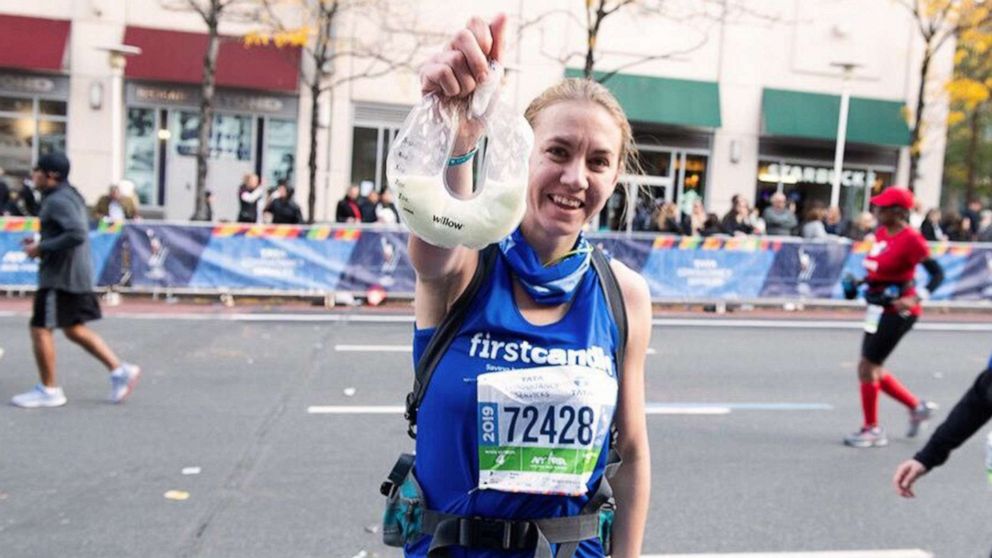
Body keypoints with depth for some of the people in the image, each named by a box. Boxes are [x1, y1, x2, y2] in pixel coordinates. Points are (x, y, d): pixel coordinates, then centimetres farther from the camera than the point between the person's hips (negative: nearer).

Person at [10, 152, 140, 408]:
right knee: (74, 329, 16)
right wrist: (40, 243, 13)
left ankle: (49, 390, 11)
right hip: (76, 274, 10)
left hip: (60, 276, -10)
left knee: (40, 329, 1)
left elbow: (77, 234, -29)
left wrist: (41, 248, -20)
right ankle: (120, 370, 12)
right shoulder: (69, 195, 14)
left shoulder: (57, 200, -16)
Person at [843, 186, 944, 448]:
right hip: (879, 308, 9)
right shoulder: (881, 233, 6)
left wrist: (916, 299, -28)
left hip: (897, 310, -9)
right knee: (872, 369, 14)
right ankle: (917, 406, 31)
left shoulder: (911, 239, -17)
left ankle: (872, 430, 11)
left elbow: (937, 273, -17)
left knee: (867, 367, -4)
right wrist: (861, 281, 5)